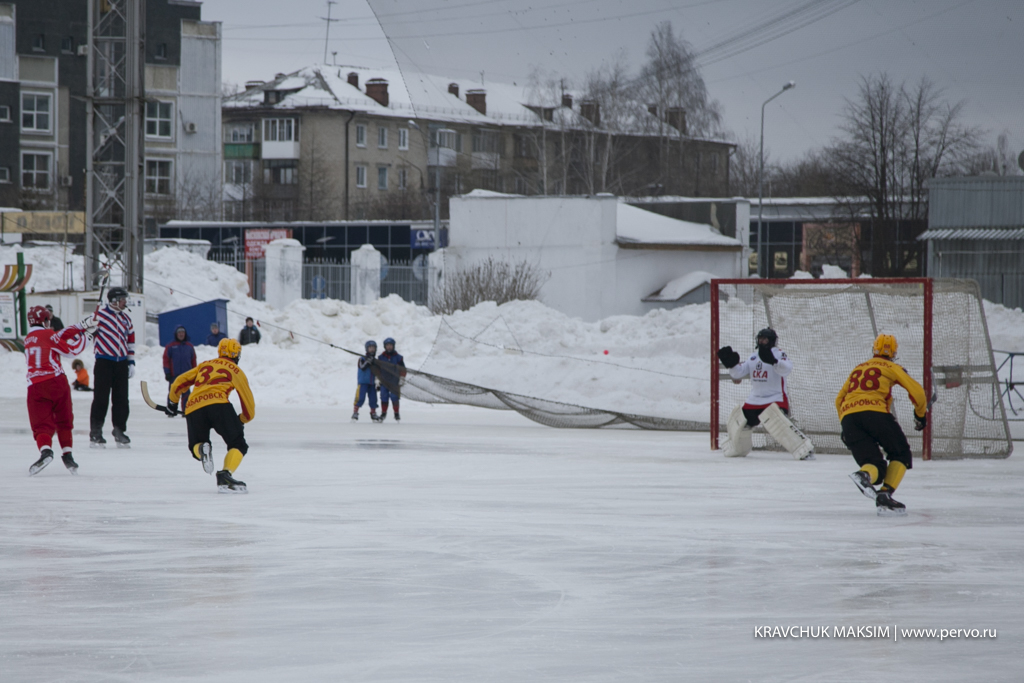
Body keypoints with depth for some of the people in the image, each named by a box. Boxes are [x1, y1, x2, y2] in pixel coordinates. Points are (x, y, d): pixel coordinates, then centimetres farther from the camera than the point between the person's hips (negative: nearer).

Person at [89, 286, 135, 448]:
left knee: (121, 399, 8)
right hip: (104, 361, -6)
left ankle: (119, 431, 17)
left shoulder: (126, 319, 15)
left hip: (121, 363, 6)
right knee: (101, 398, -4)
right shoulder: (100, 315, -5)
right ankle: (95, 433, 0)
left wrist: (131, 362, 17)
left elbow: (130, 340, 20)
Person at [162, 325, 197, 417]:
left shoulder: (189, 346, 9)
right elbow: (166, 360, -1)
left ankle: (185, 411, 7)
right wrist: (167, 373, -6)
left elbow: (193, 360, 14)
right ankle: (170, 411, 6)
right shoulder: (170, 346, 0)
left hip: (186, 374, 2)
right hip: (174, 375, -2)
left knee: (186, 394, 2)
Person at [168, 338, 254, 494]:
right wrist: (242, 420, 40)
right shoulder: (236, 371, 21)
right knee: (238, 445, 4)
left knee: (195, 447, 21)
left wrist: (172, 401, 48)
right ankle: (225, 477, -21)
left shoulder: (205, 365, 31)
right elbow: (248, 404, 21)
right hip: (217, 404, -4)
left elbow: (179, 382, 30)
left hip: (193, 409, 4)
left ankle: (201, 449, -17)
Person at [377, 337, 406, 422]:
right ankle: (383, 413, 11)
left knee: (394, 398, -5)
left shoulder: (398, 357, 2)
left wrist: (401, 379, 0)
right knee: (384, 398, 0)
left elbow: (402, 369, 6)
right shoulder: (381, 357, 7)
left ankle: (396, 414, 5)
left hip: (394, 382, -2)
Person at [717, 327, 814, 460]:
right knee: (738, 422, 12)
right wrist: (731, 364, -8)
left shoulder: (778, 354, -8)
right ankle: (737, 450, 40)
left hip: (776, 399, -7)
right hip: (754, 401, 7)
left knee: (778, 423, -30)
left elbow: (787, 368, -29)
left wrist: (773, 361, -47)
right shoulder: (753, 357, 13)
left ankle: (805, 450, -30)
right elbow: (738, 373, 12)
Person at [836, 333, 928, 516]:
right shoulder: (891, 368, 15)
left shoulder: (858, 369, 31)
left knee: (876, 465, 5)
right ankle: (885, 495, -8)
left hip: (848, 416, 5)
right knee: (901, 455, 13)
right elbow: (916, 391, 9)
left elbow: (839, 399, 32)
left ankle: (864, 475, -32)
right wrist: (921, 414, 25)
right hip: (874, 412, -5)